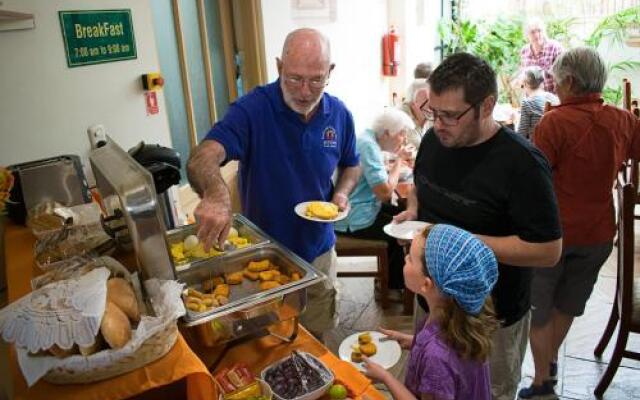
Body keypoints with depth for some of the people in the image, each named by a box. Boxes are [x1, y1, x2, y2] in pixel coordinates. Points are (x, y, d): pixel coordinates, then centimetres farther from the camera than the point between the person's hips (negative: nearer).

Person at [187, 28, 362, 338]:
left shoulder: (340, 115, -7)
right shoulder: (251, 109, -22)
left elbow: (351, 166, 10)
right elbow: (202, 159, -36)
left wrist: (342, 193, -12)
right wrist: (215, 193, -58)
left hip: (318, 251, 4)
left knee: (316, 336, 25)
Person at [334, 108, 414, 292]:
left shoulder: (369, 140, 10)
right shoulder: (368, 146, -22)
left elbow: (379, 175, 14)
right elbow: (385, 192, -27)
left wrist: (399, 161, 1)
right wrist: (398, 163, -12)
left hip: (361, 209, 10)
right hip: (355, 219, -10)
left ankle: (391, 276, 26)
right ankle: (394, 285, 19)